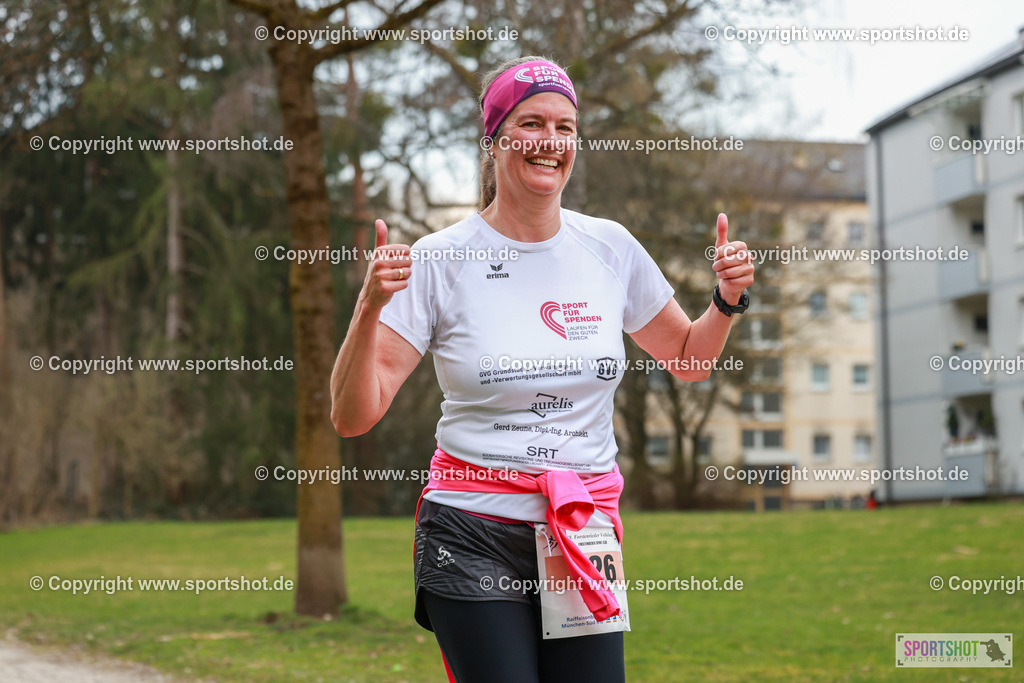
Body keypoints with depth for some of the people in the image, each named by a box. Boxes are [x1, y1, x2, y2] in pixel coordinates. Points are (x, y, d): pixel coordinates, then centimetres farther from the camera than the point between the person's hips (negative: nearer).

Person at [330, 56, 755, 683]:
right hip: (474, 536, -3)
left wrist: (728, 299, 3)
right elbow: (352, 417, -8)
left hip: (585, 535, 3)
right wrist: (370, 308, -22)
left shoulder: (610, 248, 6)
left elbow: (688, 359, 21)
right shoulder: (441, 260, -4)